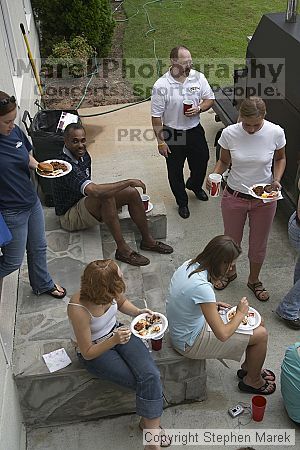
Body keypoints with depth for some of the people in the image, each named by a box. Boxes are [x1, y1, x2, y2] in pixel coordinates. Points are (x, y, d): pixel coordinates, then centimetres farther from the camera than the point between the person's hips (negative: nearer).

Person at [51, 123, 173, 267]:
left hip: (85, 202, 9)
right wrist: (129, 182, -33)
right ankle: (122, 250, -31)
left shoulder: (83, 155, 0)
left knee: (132, 193, -7)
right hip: (70, 216, -9)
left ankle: (147, 240, 4)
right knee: (106, 196, -37)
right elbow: (94, 191, -42)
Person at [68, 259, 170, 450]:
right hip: (95, 351, -5)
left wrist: (138, 312, -11)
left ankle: (151, 425, -2)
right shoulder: (78, 309, -33)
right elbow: (88, 353, -21)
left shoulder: (111, 291, -19)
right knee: (145, 384, -14)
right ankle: (151, 420, 12)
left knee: (151, 375, -18)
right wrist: (114, 340, -35)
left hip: (117, 333, 5)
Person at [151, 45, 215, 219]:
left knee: (201, 162, 20)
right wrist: (161, 141, -13)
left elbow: (210, 99, 4)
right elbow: (156, 117, -13)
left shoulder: (199, 78, -7)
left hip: (195, 130, 3)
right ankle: (182, 202, 34)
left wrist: (199, 108, -17)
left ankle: (195, 185, 54)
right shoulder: (161, 86, -18)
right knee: (175, 171, 11)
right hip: (172, 134, -3)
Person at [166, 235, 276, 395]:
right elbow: (222, 335, -28)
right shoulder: (202, 287, -35)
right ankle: (252, 380, 23)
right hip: (190, 343, -8)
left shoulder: (190, 265, -9)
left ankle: (247, 368, 34)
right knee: (261, 334, -2)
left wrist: (213, 305, 1)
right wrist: (240, 313, -11)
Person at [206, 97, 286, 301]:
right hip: (234, 197, 0)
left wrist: (277, 179, -15)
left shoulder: (276, 133, -17)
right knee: (231, 240, 20)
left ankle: (254, 280, 45)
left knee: (259, 244, 17)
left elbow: (280, 158, 2)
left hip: (264, 199, 0)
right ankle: (230, 272, 51)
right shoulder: (230, 133, -17)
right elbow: (224, 161, -1)